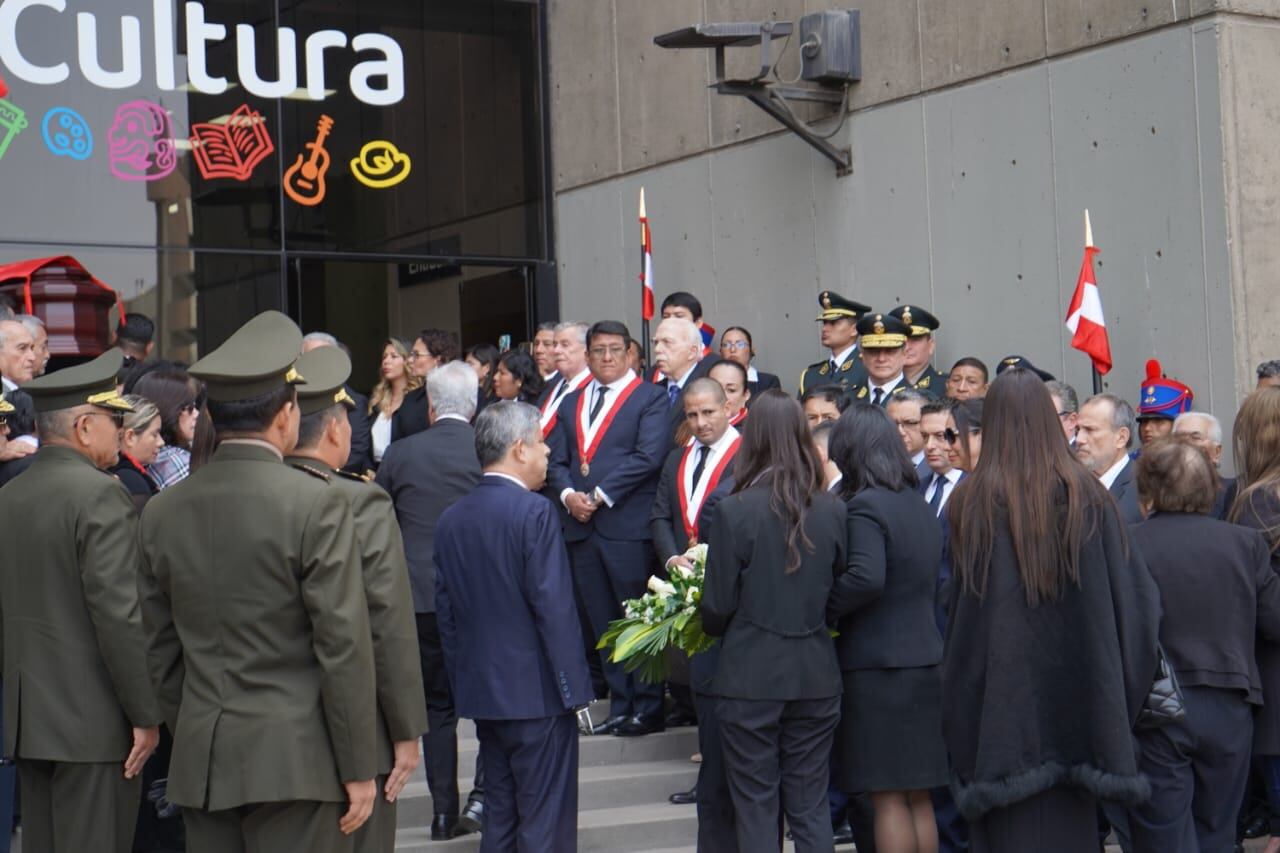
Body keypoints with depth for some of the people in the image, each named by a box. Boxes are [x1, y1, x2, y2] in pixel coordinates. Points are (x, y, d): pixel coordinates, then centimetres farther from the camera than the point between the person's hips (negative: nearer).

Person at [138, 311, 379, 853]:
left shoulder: (162, 511, 5)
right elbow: (344, 646, -12)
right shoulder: (315, 504, -11)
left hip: (200, 762, 5)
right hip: (293, 759, -5)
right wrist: (359, 767, -5)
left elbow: (160, 651, 11)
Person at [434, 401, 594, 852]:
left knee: (499, 817, 15)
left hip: (480, 691, 7)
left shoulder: (451, 518, 6)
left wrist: (462, 682, 17)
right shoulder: (535, 512, -14)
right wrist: (573, 687, -12)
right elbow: (555, 608, -18)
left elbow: (447, 611, 10)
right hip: (536, 693, -7)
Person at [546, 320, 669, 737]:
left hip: (628, 526, -6)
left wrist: (600, 494, -14)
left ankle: (647, 708, 5)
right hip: (582, 527, 6)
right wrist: (568, 494, -7)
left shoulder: (650, 397, 1)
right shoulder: (571, 403, 19)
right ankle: (619, 706, 14)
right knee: (603, 623, 8)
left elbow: (648, 456, -12)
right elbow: (555, 460, 13)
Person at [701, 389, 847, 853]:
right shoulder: (833, 511, -4)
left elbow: (718, 606, -9)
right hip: (816, 675, 3)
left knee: (756, 807, 7)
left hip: (750, 676, -3)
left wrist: (716, 628, 13)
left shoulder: (734, 511, -13)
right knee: (811, 806, 12)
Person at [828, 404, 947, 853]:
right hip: (923, 663, 8)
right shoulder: (920, 505, 12)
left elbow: (867, 577, -28)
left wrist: (821, 610, -16)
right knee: (919, 798, 13)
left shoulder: (864, 506, -15)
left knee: (888, 799, -2)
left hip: (876, 668, -8)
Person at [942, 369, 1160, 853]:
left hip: (1002, 698, -2)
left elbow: (959, 608, -4)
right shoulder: (1088, 496, -2)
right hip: (1077, 692, 2)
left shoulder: (972, 500, -8)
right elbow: (1136, 592, 2)